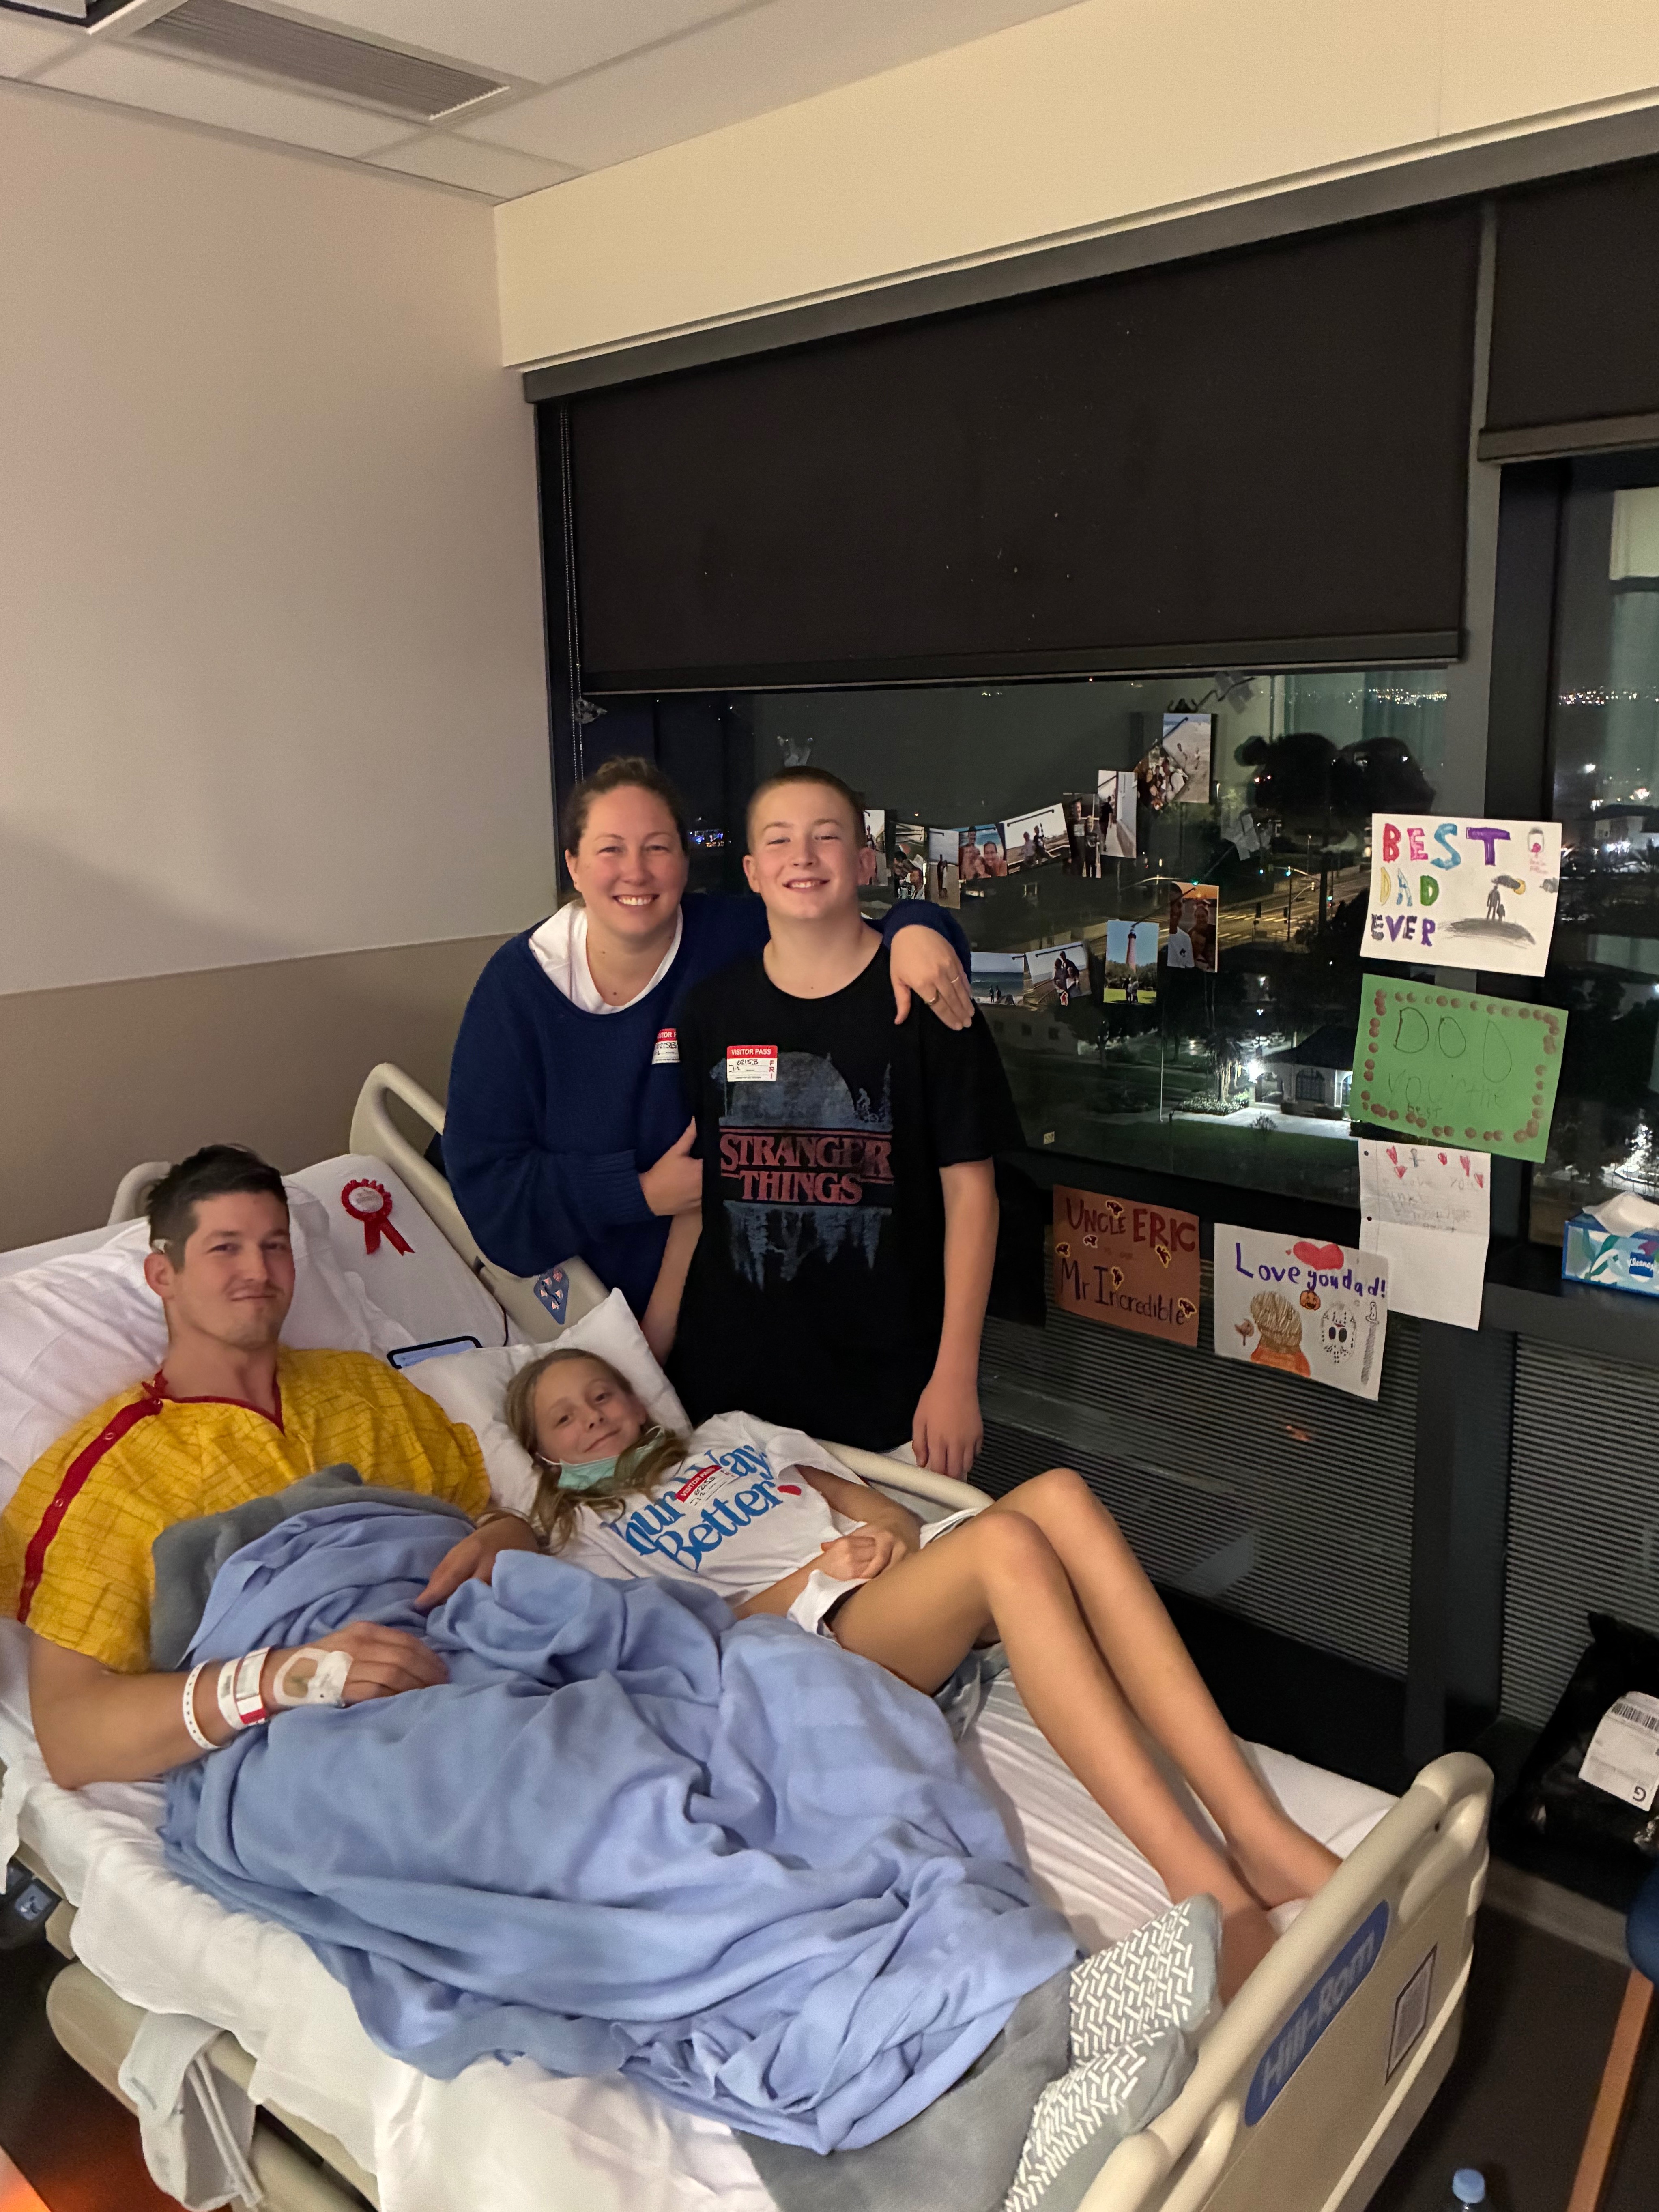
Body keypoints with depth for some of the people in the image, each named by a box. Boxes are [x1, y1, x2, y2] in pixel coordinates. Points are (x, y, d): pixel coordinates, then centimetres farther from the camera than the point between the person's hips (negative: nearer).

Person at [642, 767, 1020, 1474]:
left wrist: (956, 1375, -10)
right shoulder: (711, 1010, 4)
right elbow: (697, 1192, 11)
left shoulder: (922, 999, -6)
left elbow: (970, 1189, -6)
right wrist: (648, 1353, 8)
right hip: (726, 1376, 3)